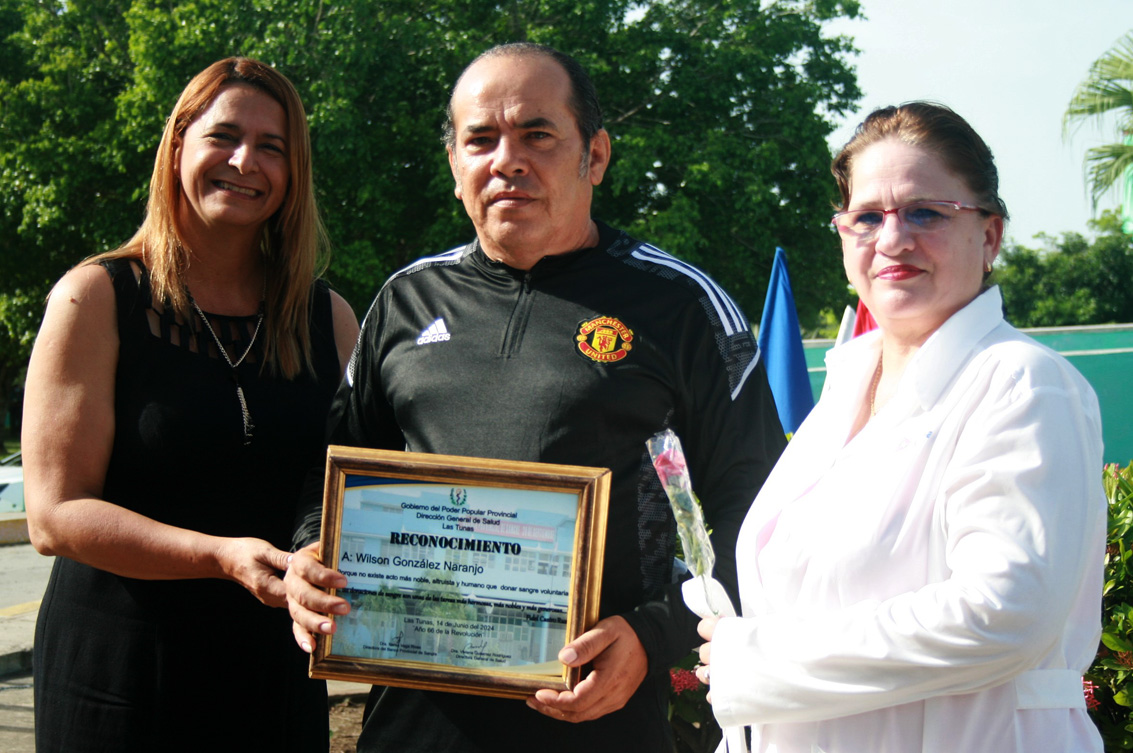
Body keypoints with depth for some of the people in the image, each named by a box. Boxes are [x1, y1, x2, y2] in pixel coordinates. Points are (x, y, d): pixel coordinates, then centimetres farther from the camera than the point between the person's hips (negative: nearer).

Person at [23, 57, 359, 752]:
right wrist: (223, 557, -24)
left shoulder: (328, 318, 5)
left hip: (278, 668, 4)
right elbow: (55, 515, -11)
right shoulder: (96, 299, -6)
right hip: (120, 664, -3)